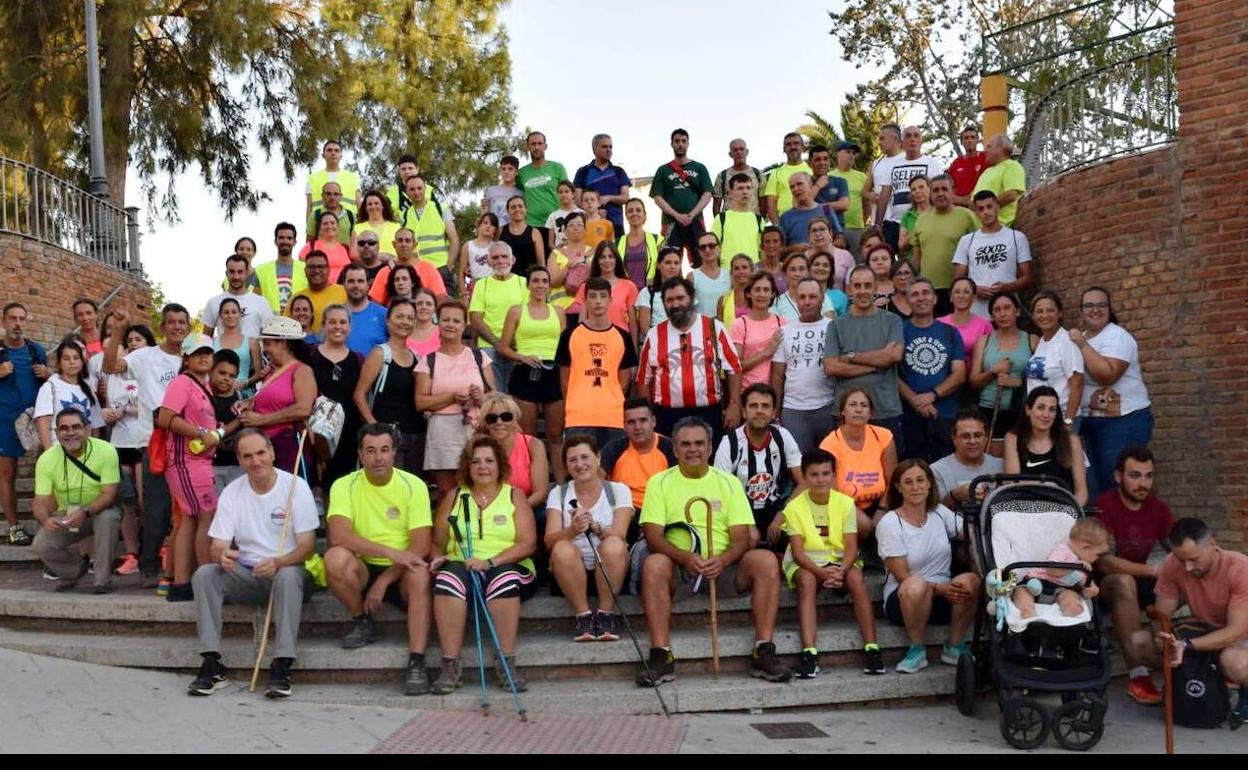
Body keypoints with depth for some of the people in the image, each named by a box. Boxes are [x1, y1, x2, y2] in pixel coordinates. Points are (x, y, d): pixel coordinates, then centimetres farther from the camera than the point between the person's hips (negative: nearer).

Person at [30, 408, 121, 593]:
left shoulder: (106, 451, -20)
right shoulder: (46, 459, -12)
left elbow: (110, 494, -22)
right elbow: (40, 502, -15)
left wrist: (85, 512, -40)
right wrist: (46, 520, -38)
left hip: (100, 510, -2)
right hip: (65, 515, 3)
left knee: (108, 517, -36)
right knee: (41, 545, -21)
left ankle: (103, 579, -18)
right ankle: (76, 568, 14)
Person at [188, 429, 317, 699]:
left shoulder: (295, 486, -6)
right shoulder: (232, 492, 3)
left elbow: (307, 546, -11)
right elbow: (218, 545, -1)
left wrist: (277, 562, -32)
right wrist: (222, 555, -28)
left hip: (288, 570, -3)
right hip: (245, 574, 4)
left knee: (288, 576, -37)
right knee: (204, 574, -22)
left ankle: (282, 666, -33)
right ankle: (212, 664, -22)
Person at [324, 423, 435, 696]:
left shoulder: (413, 486, -4)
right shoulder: (345, 486, -3)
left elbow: (420, 547, -9)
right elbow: (338, 536, -21)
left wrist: (383, 581, -18)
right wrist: (392, 552, -30)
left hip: (400, 574, -1)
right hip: (363, 570, 1)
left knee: (420, 575, -34)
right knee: (335, 558, -30)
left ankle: (416, 663, -31)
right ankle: (362, 622, -4)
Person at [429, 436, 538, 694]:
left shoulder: (514, 495, 11)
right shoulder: (455, 497, 17)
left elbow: (528, 544, -1)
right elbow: (437, 542, 15)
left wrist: (490, 561, -14)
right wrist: (438, 556, -9)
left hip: (507, 567, -1)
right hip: (462, 566, 1)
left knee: (504, 578, -36)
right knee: (447, 578, -32)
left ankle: (506, 664, -29)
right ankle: (450, 666, -31)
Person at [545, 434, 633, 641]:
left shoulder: (618, 490, 2)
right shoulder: (558, 493, 5)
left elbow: (619, 535, -13)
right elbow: (549, 540, -10)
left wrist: (595, 527, -34)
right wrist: (573, 530, -31)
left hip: (610, 571, 0)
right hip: (571, 571, 1)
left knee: (613, 545, -31)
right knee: (562, 549, -30)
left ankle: (606, 615, -17)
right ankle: (583, 615, -17)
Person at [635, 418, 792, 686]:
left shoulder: (728, 482, 11)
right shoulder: (660, 482, 7)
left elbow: (741, 537, 2)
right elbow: (653, 536, -5)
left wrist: (722, 559, -21)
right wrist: (685, 557, -24)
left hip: (723, 566, 2)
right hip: (678, 568, -1)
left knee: (766, 561, -25)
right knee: (653, 564, -34)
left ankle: (764, 652, -23)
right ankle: (661, 657, -31)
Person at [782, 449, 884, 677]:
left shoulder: (845, 503, -2)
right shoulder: (795, 507, -6)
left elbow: (851, 547, -7)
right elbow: (798, 551, -12)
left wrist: (840, 570, -28)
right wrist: (821, 572, -29)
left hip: (840, 561, 1)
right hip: (806, 564, -1)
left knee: (856, 577, -30)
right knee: (807, 579, -34)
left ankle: (871, 648, -26)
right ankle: (809, 653, -39)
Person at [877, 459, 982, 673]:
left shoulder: (940, 513, 7)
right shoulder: (890, 523, -8)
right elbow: (902, 576, -12)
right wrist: (938, 588, -22)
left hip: (944, 596, 4)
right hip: (903, 599, -4)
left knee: (971, 580, -28)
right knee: (916, 586, -38)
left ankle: (954, 647, -8)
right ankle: (917, 650, -15)